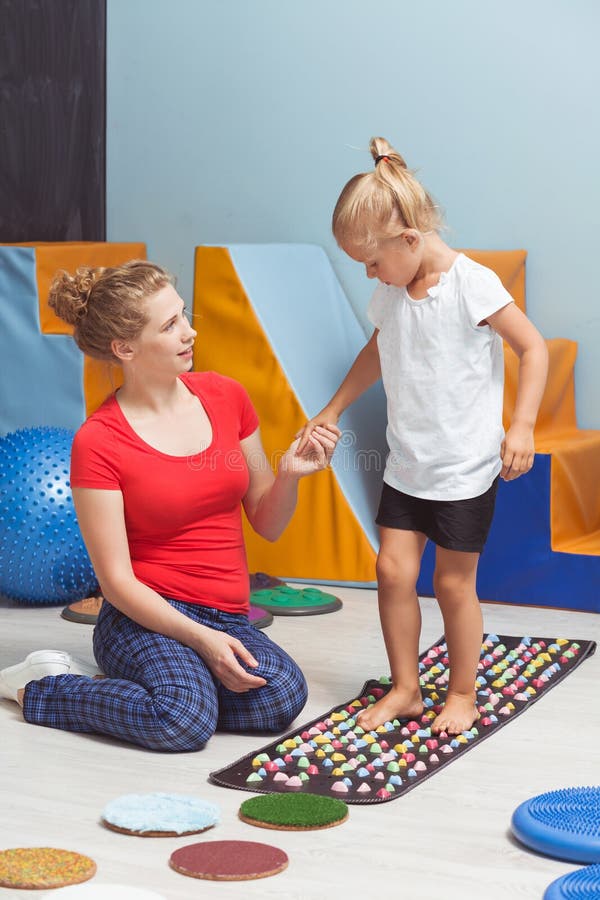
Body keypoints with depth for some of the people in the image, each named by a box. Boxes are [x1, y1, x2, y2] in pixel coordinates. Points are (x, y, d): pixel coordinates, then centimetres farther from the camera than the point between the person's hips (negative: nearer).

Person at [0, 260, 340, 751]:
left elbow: (267, 525, 12)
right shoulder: (98, 443, -9)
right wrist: (202, 639, -21)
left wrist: (289, 475, -9)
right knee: (185, 721, -34)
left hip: (227, 615, 4)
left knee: (282, 695, -29)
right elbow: (117, 580, -11)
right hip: (147, 618, -4)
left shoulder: (226, 397, 5)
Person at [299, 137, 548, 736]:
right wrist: (332, 411, 22)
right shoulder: (389, 295, 4)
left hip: (466, 466, -6)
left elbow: (533, 348, -11)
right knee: (393, 570, 1)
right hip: (406, 463, 6)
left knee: (453, 581, 3)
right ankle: (405, 689, 16)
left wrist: (521, 427, -18)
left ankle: (462, 694, 20)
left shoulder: (471, 285, -16)